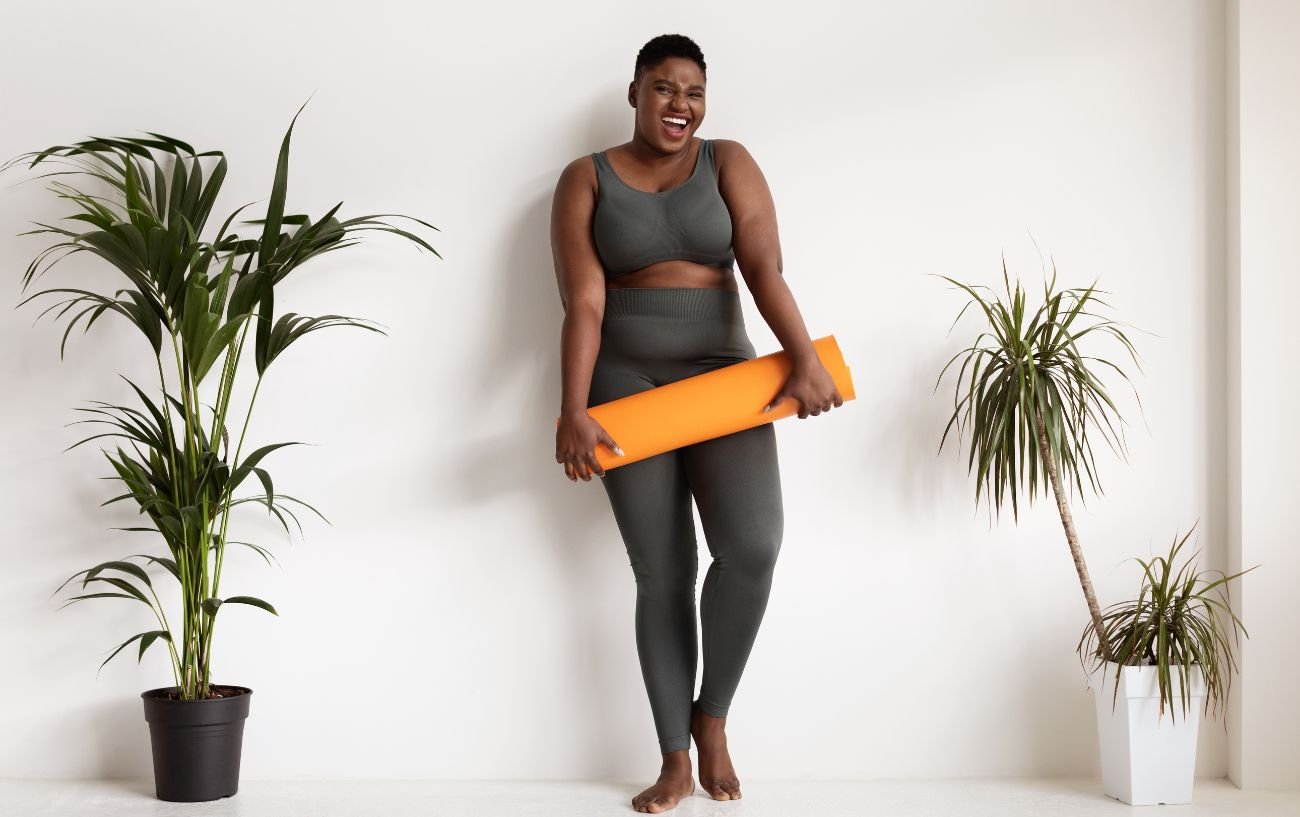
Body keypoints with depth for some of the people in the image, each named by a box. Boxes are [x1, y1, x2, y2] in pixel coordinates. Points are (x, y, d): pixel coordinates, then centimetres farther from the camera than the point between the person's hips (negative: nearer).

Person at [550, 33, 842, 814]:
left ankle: (713, 715, 3)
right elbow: (582, 305, -7)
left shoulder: (728, 163, 3)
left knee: (752, 545, -20)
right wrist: (574, 410, -19)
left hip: (721, 372, 1)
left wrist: (806, 359, -25)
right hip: (628, 381, 0)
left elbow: (766, 269, -9)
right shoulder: (586, 180, 1)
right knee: (662, 573, -1)